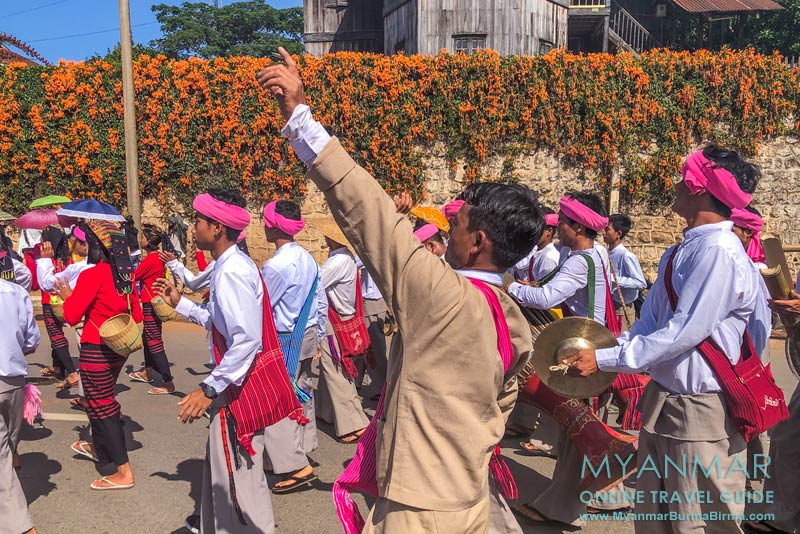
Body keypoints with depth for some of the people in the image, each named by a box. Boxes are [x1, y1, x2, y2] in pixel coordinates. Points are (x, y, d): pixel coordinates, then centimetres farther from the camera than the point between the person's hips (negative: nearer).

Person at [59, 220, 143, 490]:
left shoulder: (92, 274, -18)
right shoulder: (126, 273, 2)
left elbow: (72, 316, -15)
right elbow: (137, 315, 7)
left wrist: (68, 296, 2)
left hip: (96, 351, -7)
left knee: (102, 407, 2)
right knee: (102, 400, 26)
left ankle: (124, 472, 3)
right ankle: (99, 448, 47)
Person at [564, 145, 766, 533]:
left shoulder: (718, 251, -20)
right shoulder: (683, 251, 10)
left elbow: (683, 333, -25)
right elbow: (651, 322, 12)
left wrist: (604, 360, -21)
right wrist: (611, 347, -3)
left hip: (699, 410, -9)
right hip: (663, 399, 9)